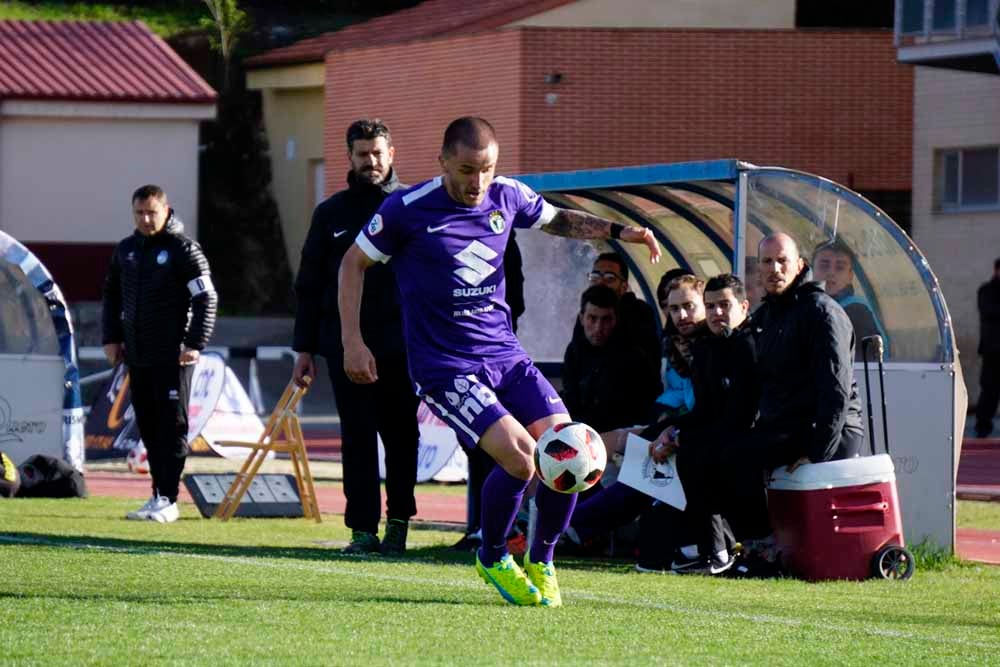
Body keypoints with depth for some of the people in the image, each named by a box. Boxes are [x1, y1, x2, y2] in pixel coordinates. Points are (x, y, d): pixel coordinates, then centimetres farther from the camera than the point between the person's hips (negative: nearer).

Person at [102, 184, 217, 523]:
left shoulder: (183, 249, -6)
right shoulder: (125, 250, 12)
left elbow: (206, 299, -9)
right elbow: (112, 295, 23)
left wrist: (195, 344, -16)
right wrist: (111, 338, 13)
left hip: (172, 355, -6)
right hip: (137, 354, 6)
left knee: (172, 426, -6)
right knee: (148, 427, 8)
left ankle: (168, 499, -7)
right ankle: (158, 494, 14)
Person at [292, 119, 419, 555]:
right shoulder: (332, 213, 9)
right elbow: (309, 285, 12)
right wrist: (304, 347, 6)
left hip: (402, 346, -1)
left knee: (401, 436, 7)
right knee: (358, 438, -2)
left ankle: (399, 520, 21)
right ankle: (364, 530, -2)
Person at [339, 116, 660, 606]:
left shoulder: (506, 197, 2)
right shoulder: (407, 210, -11)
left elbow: (557, 220, 23)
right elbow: (354, 263, 2)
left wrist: (617, 231, 8)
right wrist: (353, 341, -4)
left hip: (505, 355, 5)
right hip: (444, 365, -5)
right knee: (519, 455, -23)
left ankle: (541, 560, 13)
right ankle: (492, 559, 3)